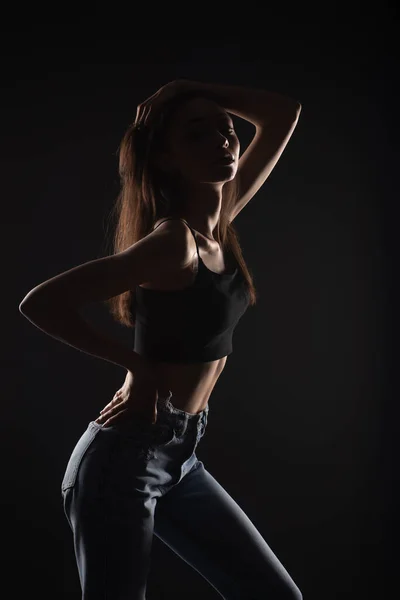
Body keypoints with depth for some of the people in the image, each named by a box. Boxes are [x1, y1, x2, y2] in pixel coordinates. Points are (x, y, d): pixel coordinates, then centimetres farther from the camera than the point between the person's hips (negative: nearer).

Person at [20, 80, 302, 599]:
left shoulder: (219, 221, 3)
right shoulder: (173, 241, -21)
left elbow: (283, 115, 12)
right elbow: (40, 304, -24)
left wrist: (186, 91, 1)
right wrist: (137, 364, -13)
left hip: (180, 457, 8)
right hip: (127, 457, -8)